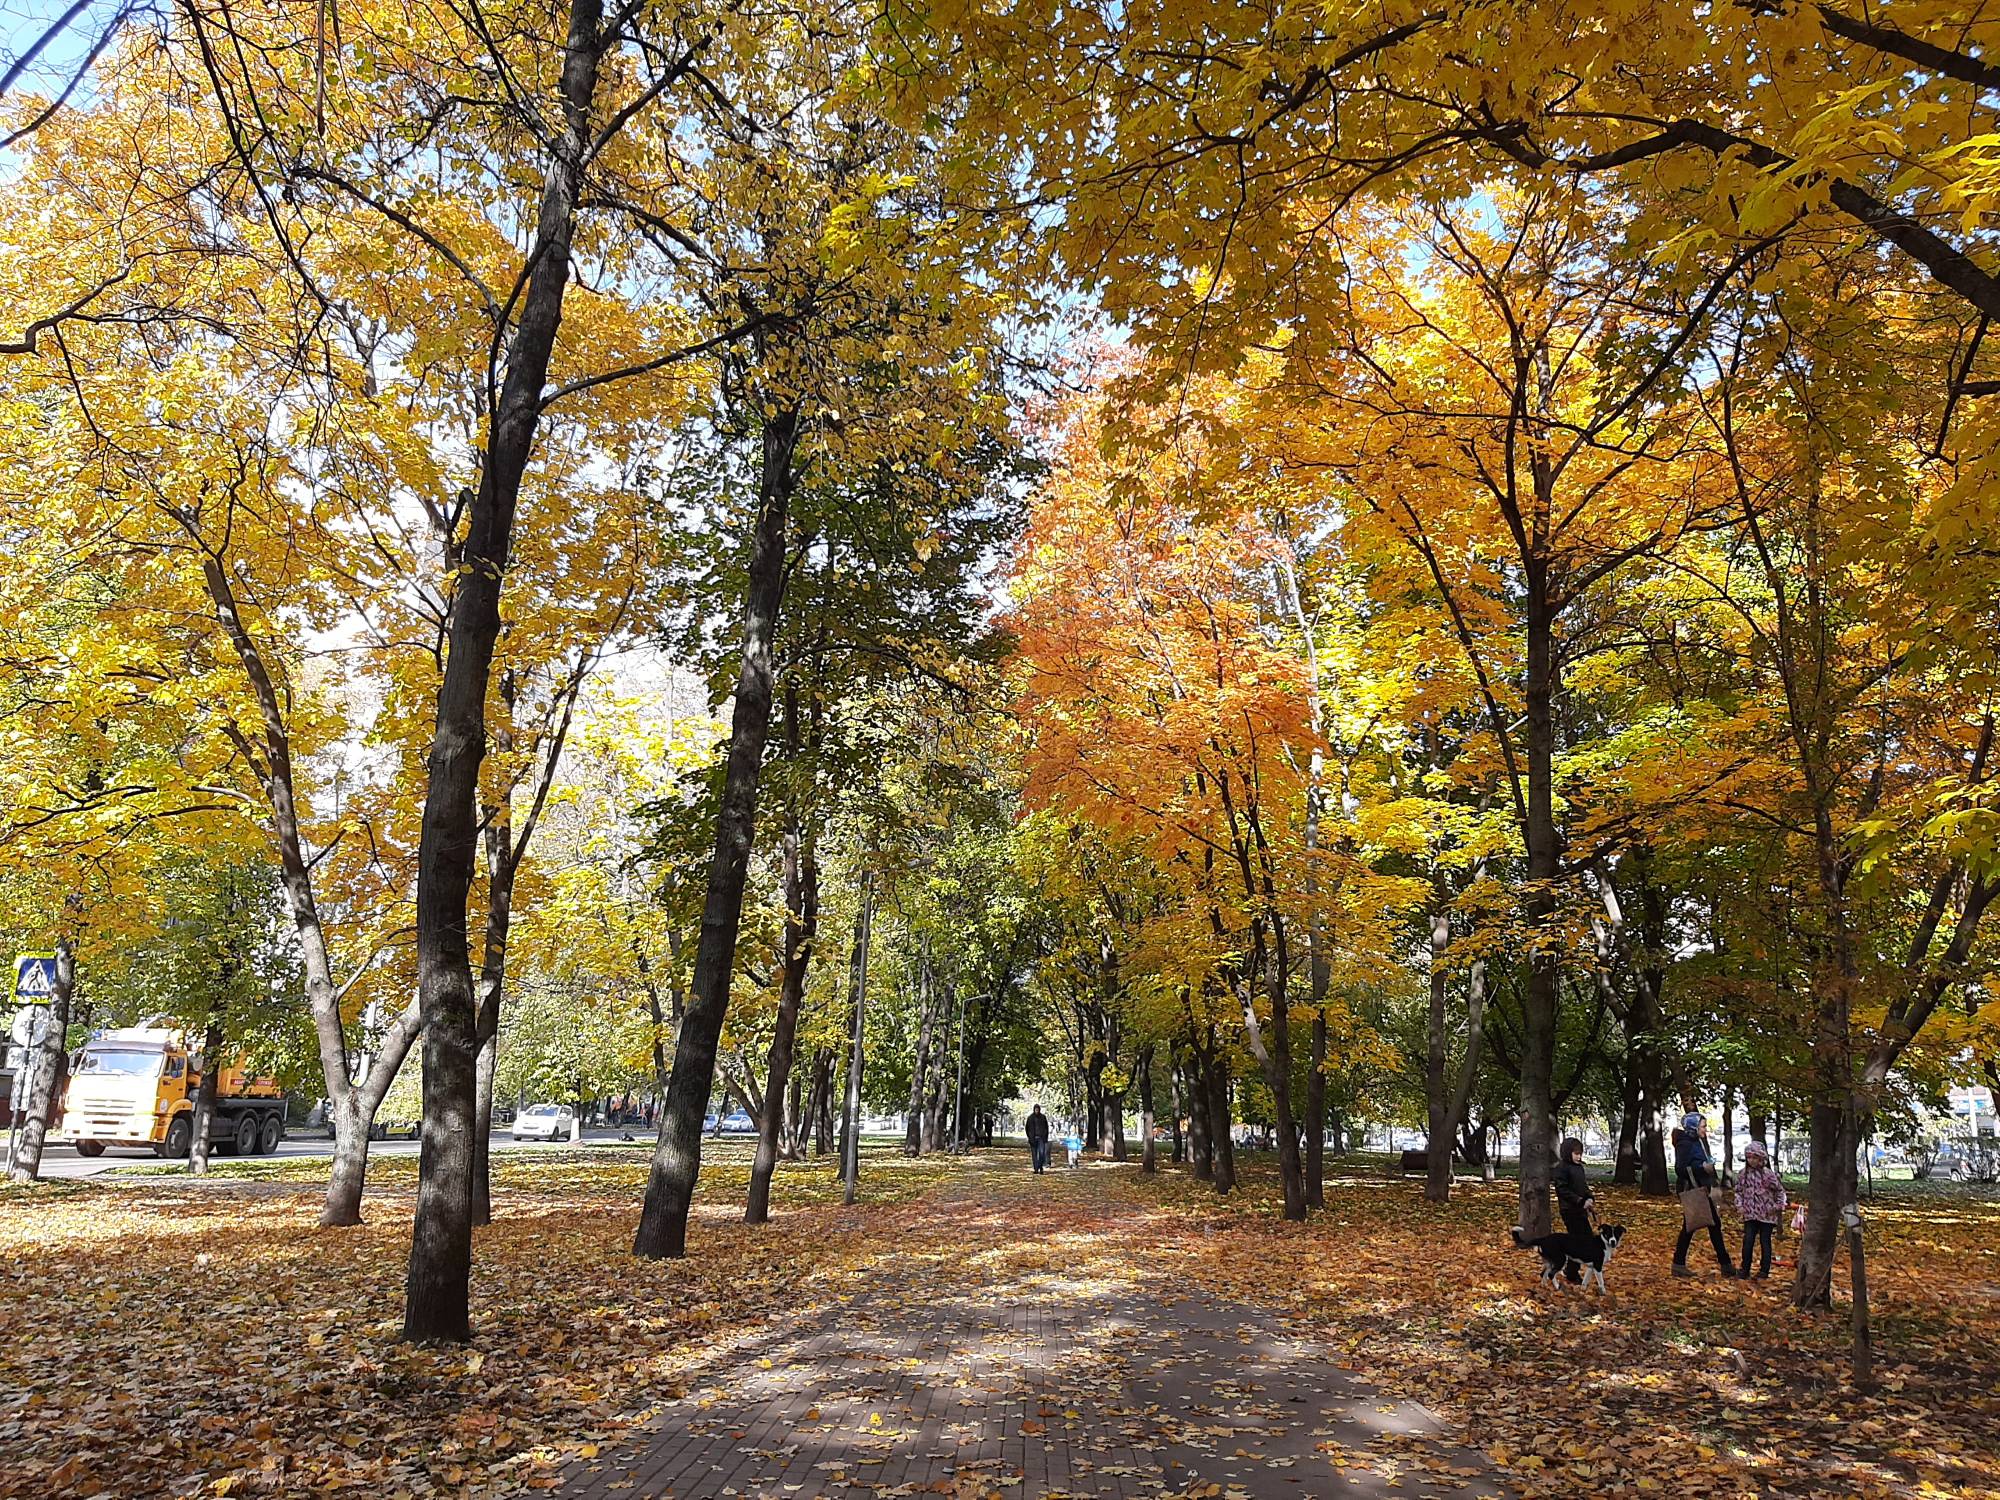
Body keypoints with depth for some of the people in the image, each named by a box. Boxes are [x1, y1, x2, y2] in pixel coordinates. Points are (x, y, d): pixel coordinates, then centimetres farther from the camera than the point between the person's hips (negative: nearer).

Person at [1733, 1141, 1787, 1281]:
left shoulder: (1768, 1174, -11)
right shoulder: (1744, 1174, 1)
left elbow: (1780, 1190, -1)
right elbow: (1739, 1191, 11)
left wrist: (1778, 1206, -4)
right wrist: (1739, 1205, 1)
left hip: (1766, 1215, -3)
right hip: (1750, 1214, 3)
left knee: (1765, 1242, 7)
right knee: (1747, 1241, -1)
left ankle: (1764, 1270, 16)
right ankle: (1745, 1269, 6)